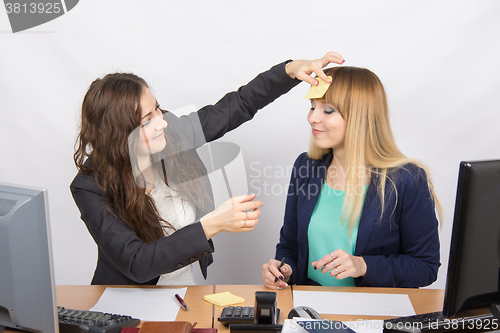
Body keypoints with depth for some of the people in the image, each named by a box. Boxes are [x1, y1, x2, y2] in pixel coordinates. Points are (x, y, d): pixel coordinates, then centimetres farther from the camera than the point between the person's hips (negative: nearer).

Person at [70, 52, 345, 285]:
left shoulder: (173, 138, -8)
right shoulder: (90, 188, -19)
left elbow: (240, 104, 3)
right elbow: (136, 264, -27)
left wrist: (292, 69, -7)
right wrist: (211, 226, -34)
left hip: (194, 289, 2)